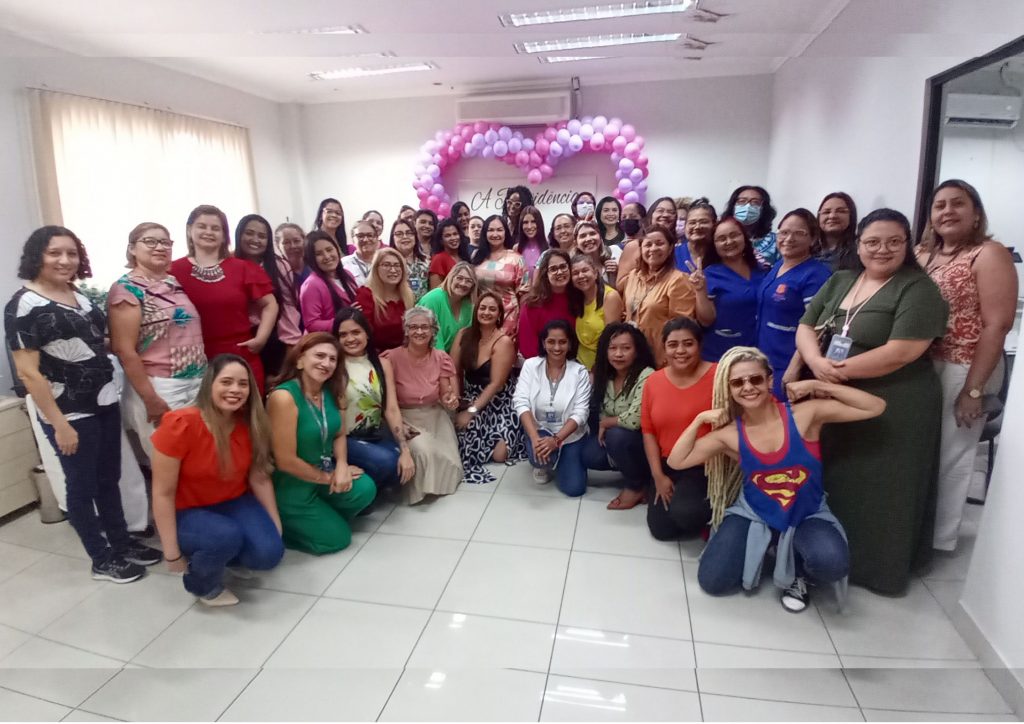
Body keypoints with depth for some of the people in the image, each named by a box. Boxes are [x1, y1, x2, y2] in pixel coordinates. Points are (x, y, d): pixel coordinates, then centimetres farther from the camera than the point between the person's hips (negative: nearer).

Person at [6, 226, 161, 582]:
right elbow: (28, 372, -15)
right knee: (82, 485, 8)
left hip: (105, 403, 6)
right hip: (70, 413, -6)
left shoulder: (81, 297, 8)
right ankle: (102, 559, 22)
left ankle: (123, 543, 31)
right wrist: (59, 423, -17)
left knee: (109, 478, 17)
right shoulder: (24, 305, -12)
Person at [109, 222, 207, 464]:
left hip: (197, 385, 6)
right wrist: (151, 399, -16)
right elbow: (125, 351, -14)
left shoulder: (174, 282, 11)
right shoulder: (126, 289, -9)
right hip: (161, 389, -6)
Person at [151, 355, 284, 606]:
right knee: (226, 536, -34)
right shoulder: (181, 425, -25)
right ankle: (202, 584, 1)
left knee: (269, 553, -19)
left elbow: (259, 478, -1)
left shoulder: (251, 424, -11)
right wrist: (172, 553, -17)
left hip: (234, 504, 4)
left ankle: (229, 556, 17)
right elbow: (163, 493, -19)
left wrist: (276, 525, -1)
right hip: (186, 512, -4)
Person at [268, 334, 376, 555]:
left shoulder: (330, 391, -2)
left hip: (325, 473, 7)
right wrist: (328, 478, -12)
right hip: (292, 486, -7)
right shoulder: (284, 397, -25)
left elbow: (339, 434, 7)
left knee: (365, 490, -17)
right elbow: (285, 460, -24)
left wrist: (342, 466, -13)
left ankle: (325, 516, 10)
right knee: (337, 538, -3)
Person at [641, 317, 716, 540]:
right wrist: (658, 476, -1)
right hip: (667, 466, 5)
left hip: (707, 467, -4)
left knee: (684, 511, -28)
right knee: (661, 530, -1)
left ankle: (712, 514, 7)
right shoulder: (653, 381, 1)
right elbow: (648, 430, 4)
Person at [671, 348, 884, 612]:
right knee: (712, 582, -8)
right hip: (753, 514, 2)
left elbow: (876, 407, -15)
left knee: (831, 563, -35)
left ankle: (796, 571, 4)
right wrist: (699, 419, -16)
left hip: (808, 515, -2)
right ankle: (762, 551, 21)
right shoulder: (730, 434, -11)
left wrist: (817, 385, -20)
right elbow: (677, 461, -8)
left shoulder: (804, 413, -16)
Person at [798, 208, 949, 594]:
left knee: (878, 492, 5)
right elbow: (805, 328, 5)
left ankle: (877, 565, 23)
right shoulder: (839, 281, 10)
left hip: (892, 409, -6)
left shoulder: (917, 289, -9)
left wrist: (841, 370, -17)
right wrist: (817, 364, -15)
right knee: (835, 483, 15)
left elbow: (902, 352, -20)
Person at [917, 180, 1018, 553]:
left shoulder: (990, 255, -7)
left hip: (962, 371, -5)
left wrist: (973, 389, -18)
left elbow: (997, 325, -14)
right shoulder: (921, 255, 10)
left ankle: (938, 538, 21)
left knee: (948, 455, 5)